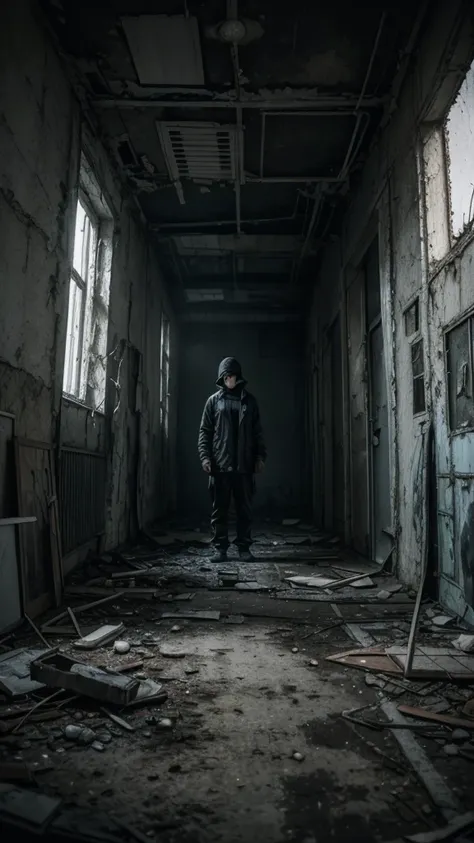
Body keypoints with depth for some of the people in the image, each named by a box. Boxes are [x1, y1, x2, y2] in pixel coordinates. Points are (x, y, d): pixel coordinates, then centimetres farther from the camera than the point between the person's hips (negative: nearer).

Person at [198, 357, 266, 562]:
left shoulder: (249, 400, 10)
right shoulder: (214, 401, 7)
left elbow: (257, 432, 10)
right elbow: (205, 431, 4)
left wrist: (260, 456, 2)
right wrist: (205, 456, -6)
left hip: (244, 465, 1)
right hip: (220, 465, -1)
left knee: (245, 509, 5)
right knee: (219, 509, 3)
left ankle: (244, 547, 14)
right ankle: (220, 548, 11)